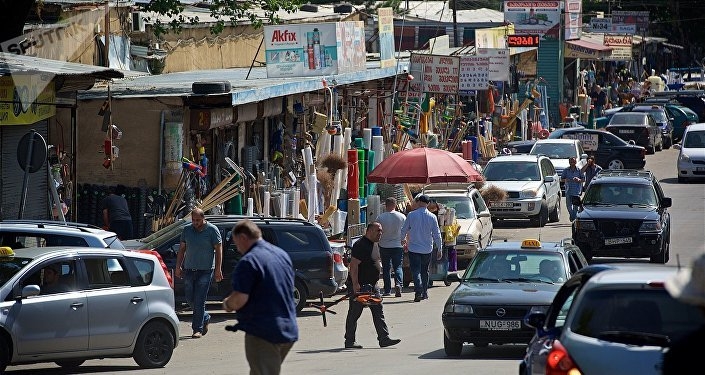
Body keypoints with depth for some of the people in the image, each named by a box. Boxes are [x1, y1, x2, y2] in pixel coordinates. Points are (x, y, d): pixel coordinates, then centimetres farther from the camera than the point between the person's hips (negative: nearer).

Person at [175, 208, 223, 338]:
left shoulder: (212, 230, -4)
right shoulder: (187, 230, 9)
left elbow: (218, 249, -3)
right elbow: (182, 249, 16)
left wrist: (218, 269, -8)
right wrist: (178, 266, 9)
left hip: (205, 270, -5)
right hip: (189, 269, 5)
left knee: (199, 300, -8)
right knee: (190, 298, 7)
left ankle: (198, 329, -3)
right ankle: (205, 318, 30)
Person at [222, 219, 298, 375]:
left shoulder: (248, 261, -15)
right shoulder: (282, 255, 12)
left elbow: (240, 299, -22)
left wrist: (227, 304, 1)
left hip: (263, 333, -8)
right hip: (289, 331, 8)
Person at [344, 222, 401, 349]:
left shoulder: (372, 244, 14)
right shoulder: (361, 245, -17)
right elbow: (354, 265, -22)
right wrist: (355, 284, -27)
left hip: (372, 285, 10)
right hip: (360, 286, -10)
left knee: (378, 312, 4)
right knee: (354, 313, 0)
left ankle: (384, 338, 3)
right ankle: (349, 341, 8)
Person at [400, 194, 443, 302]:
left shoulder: (411, 215, -7)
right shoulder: (432, 217, -4)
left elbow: (404, 230, 5)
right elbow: (437, 234, -1)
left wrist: (403, 240, 26)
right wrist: (440, 249, 7)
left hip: (414, 248, -2)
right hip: (427, 249, 2)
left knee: (416, 271, -4)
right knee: (424, 271, 17)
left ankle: (418, 291, -23)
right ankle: (425, 292, 23)